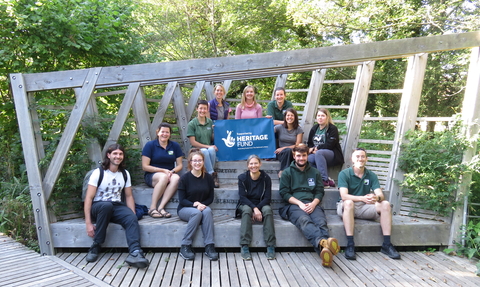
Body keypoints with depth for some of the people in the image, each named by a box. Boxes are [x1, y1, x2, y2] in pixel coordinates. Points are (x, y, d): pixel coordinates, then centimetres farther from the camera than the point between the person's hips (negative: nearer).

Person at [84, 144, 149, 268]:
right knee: (107, 205, -38)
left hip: (117, 207, 3)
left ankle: (135, 253, -44)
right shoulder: (98, 173, -4)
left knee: (132, 218, -29)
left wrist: (133, 215, -4)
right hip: (98, 207, -3)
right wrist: (88, 223, -16)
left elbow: (129, 196, 11)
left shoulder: (125, 174, 10)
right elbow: (89, 198, -9)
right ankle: (95, 247, -24)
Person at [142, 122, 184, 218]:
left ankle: (161, 207, -34)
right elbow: (145, 166, -6)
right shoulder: (150, 145, 0)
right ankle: (152, 208, -29)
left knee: (176, 178, -32)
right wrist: (163, 170, -13)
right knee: (163, 177, -37)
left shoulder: (175, 146, 9)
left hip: (170, 174, 3)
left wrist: (172, 171, -14)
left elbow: (180, 165, 9)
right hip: (152, 175, -3)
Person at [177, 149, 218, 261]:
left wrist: (201, 204, -14)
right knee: (197, 213, -34)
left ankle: (209, 246, -31)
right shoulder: (185, 178, -6)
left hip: (202, 207, 2)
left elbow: (211, 198, 5)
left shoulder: (208, 178, 2)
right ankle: (185, 247, -25)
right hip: (185, 209, -2)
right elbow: (182, 200, -7)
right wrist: (194, 205, -22)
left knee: (207, 211, -32)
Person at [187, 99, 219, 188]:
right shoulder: (192, 124, 0)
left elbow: (213, 139, 11)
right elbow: (193, 142, -6)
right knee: (205, 151, -36)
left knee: (211, 150, -33)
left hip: (210, 148, 3)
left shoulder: (210, 122, 12)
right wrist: (207, 146, -12)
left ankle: (210, 174, -25)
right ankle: (213, 175, -32)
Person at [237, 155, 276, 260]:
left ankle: (270, 246, -30)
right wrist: (254, 208, -26)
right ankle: (244, 246, -36)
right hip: (246, 205, 0)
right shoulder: (242, 178, -5)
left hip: (261, 205, 1)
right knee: (246, 210, -34)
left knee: (268, 209, -32)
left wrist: (257, 209, -23)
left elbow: (267, 198, -7)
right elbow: (242, 197, -11)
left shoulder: (266, 178, -5)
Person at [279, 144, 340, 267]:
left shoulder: (315, 172, 24)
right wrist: (300, 203, -8)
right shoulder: (287, 172, 16)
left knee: (321, 222, -32)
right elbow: (284, 193, 6)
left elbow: (320, 192, 16)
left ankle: (324, 250, -58)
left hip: (312, 205, 3)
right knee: (305, 221, -38)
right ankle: (323, 242, -66)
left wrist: (313, 204, -5)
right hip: (293, 205, -3)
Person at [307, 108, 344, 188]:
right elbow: (309, 143, 17)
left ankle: (325, 180, -39)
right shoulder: (314, 128, 16)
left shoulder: (332, 129, -3)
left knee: (318, 153, -37)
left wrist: (317, 148, -11)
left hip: (333, 154, -5)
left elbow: (330, 145, -14)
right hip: (316, 153, 5)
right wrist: (312, 149, -6)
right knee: (308, 159, -29)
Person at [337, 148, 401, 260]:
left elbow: (381, 195, -5)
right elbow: (344, 196, -18)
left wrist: (377, 198, -31)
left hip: (365, 207, 4)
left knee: (385, 204, -20)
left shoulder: (371, 176, 7)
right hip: (346, 207, -4)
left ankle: (387, 244, -17)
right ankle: (350, 245, -38)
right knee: (348, 203, -38)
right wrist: (362, 198, -34)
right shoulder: (344, 174, -5)